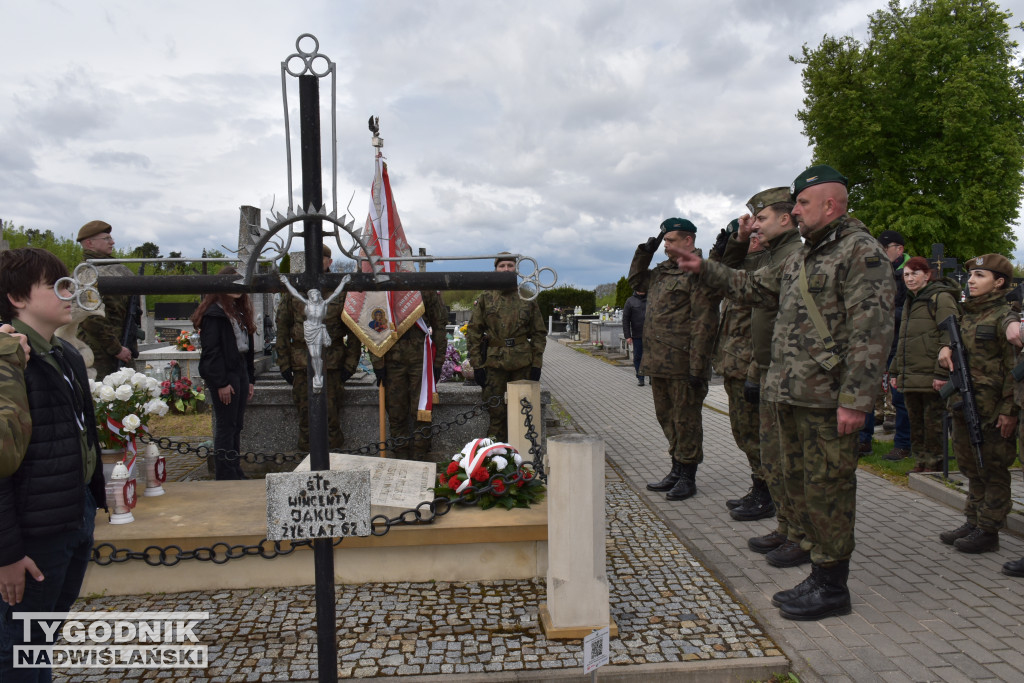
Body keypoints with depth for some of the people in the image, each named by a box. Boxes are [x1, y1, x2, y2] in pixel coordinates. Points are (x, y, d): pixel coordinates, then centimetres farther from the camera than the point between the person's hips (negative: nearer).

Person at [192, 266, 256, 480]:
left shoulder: (240, 312, 18)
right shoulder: (214, 313, -10)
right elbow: (211, 350, -15)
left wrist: (250, 379, 15)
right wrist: (220, 383, -19)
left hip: (240, 372, 9)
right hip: (225, 376, -9)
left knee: (236, 425, 12)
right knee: (225, 426, -3)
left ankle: (235, 472, 19)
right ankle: (225, 475, 4)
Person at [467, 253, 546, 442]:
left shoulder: (528, 298, 8)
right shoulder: (484, 299, 5)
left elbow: (539, 333, 9)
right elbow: (473, 333, 3)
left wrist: (536, 364, 1)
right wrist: (477, 365, -4)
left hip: (523, 363, 1)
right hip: (493, 363, -1)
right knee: (496, 412, 1)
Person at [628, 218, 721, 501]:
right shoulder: (662, 271, 16)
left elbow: (703, 324, -17)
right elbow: (636, 280, 34)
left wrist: (697, 367, -21)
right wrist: (644, 252, 18)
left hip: (682, 364, -9)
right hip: (658, 362, 9)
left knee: (686, 420, 2)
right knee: (667, 417, 17)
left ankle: (687, 478, 14)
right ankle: (677, 471, 30)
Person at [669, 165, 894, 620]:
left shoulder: (861, 251, -11)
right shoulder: (802, 257, 18)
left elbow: (872, 332, -18)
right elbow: (753, 287, 28)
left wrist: (854, 399, -22)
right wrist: (703, 268, 22)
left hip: (828, 399, -9)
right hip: (791, 395, 9)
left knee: (827, 488, 0)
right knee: (800, 484, 15)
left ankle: (833, 586, 15)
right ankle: (821, 574, 30)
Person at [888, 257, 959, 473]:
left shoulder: (941, 298, -6)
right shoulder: (910, 302, 20)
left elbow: (949, 338, -14)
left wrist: (941, 373, -20)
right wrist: (894, 371, 21)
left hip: (931, 378, -8)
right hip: (910, 378, 8)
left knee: (933, 422, -2)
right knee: (916, 423, 13)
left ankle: (934, 465, 8)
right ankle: (920, 463, 22)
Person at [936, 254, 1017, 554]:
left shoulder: (1005, 316, -10)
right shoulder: (966, 314, 12)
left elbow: (1014, 368, -13)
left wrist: (1009, 409, -17)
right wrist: (946, 348, -1)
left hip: (992, 409, -8)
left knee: (992, 470, 3)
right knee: (971, 468, 16)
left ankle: (988, 530, 11)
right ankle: (973, 523, 27)